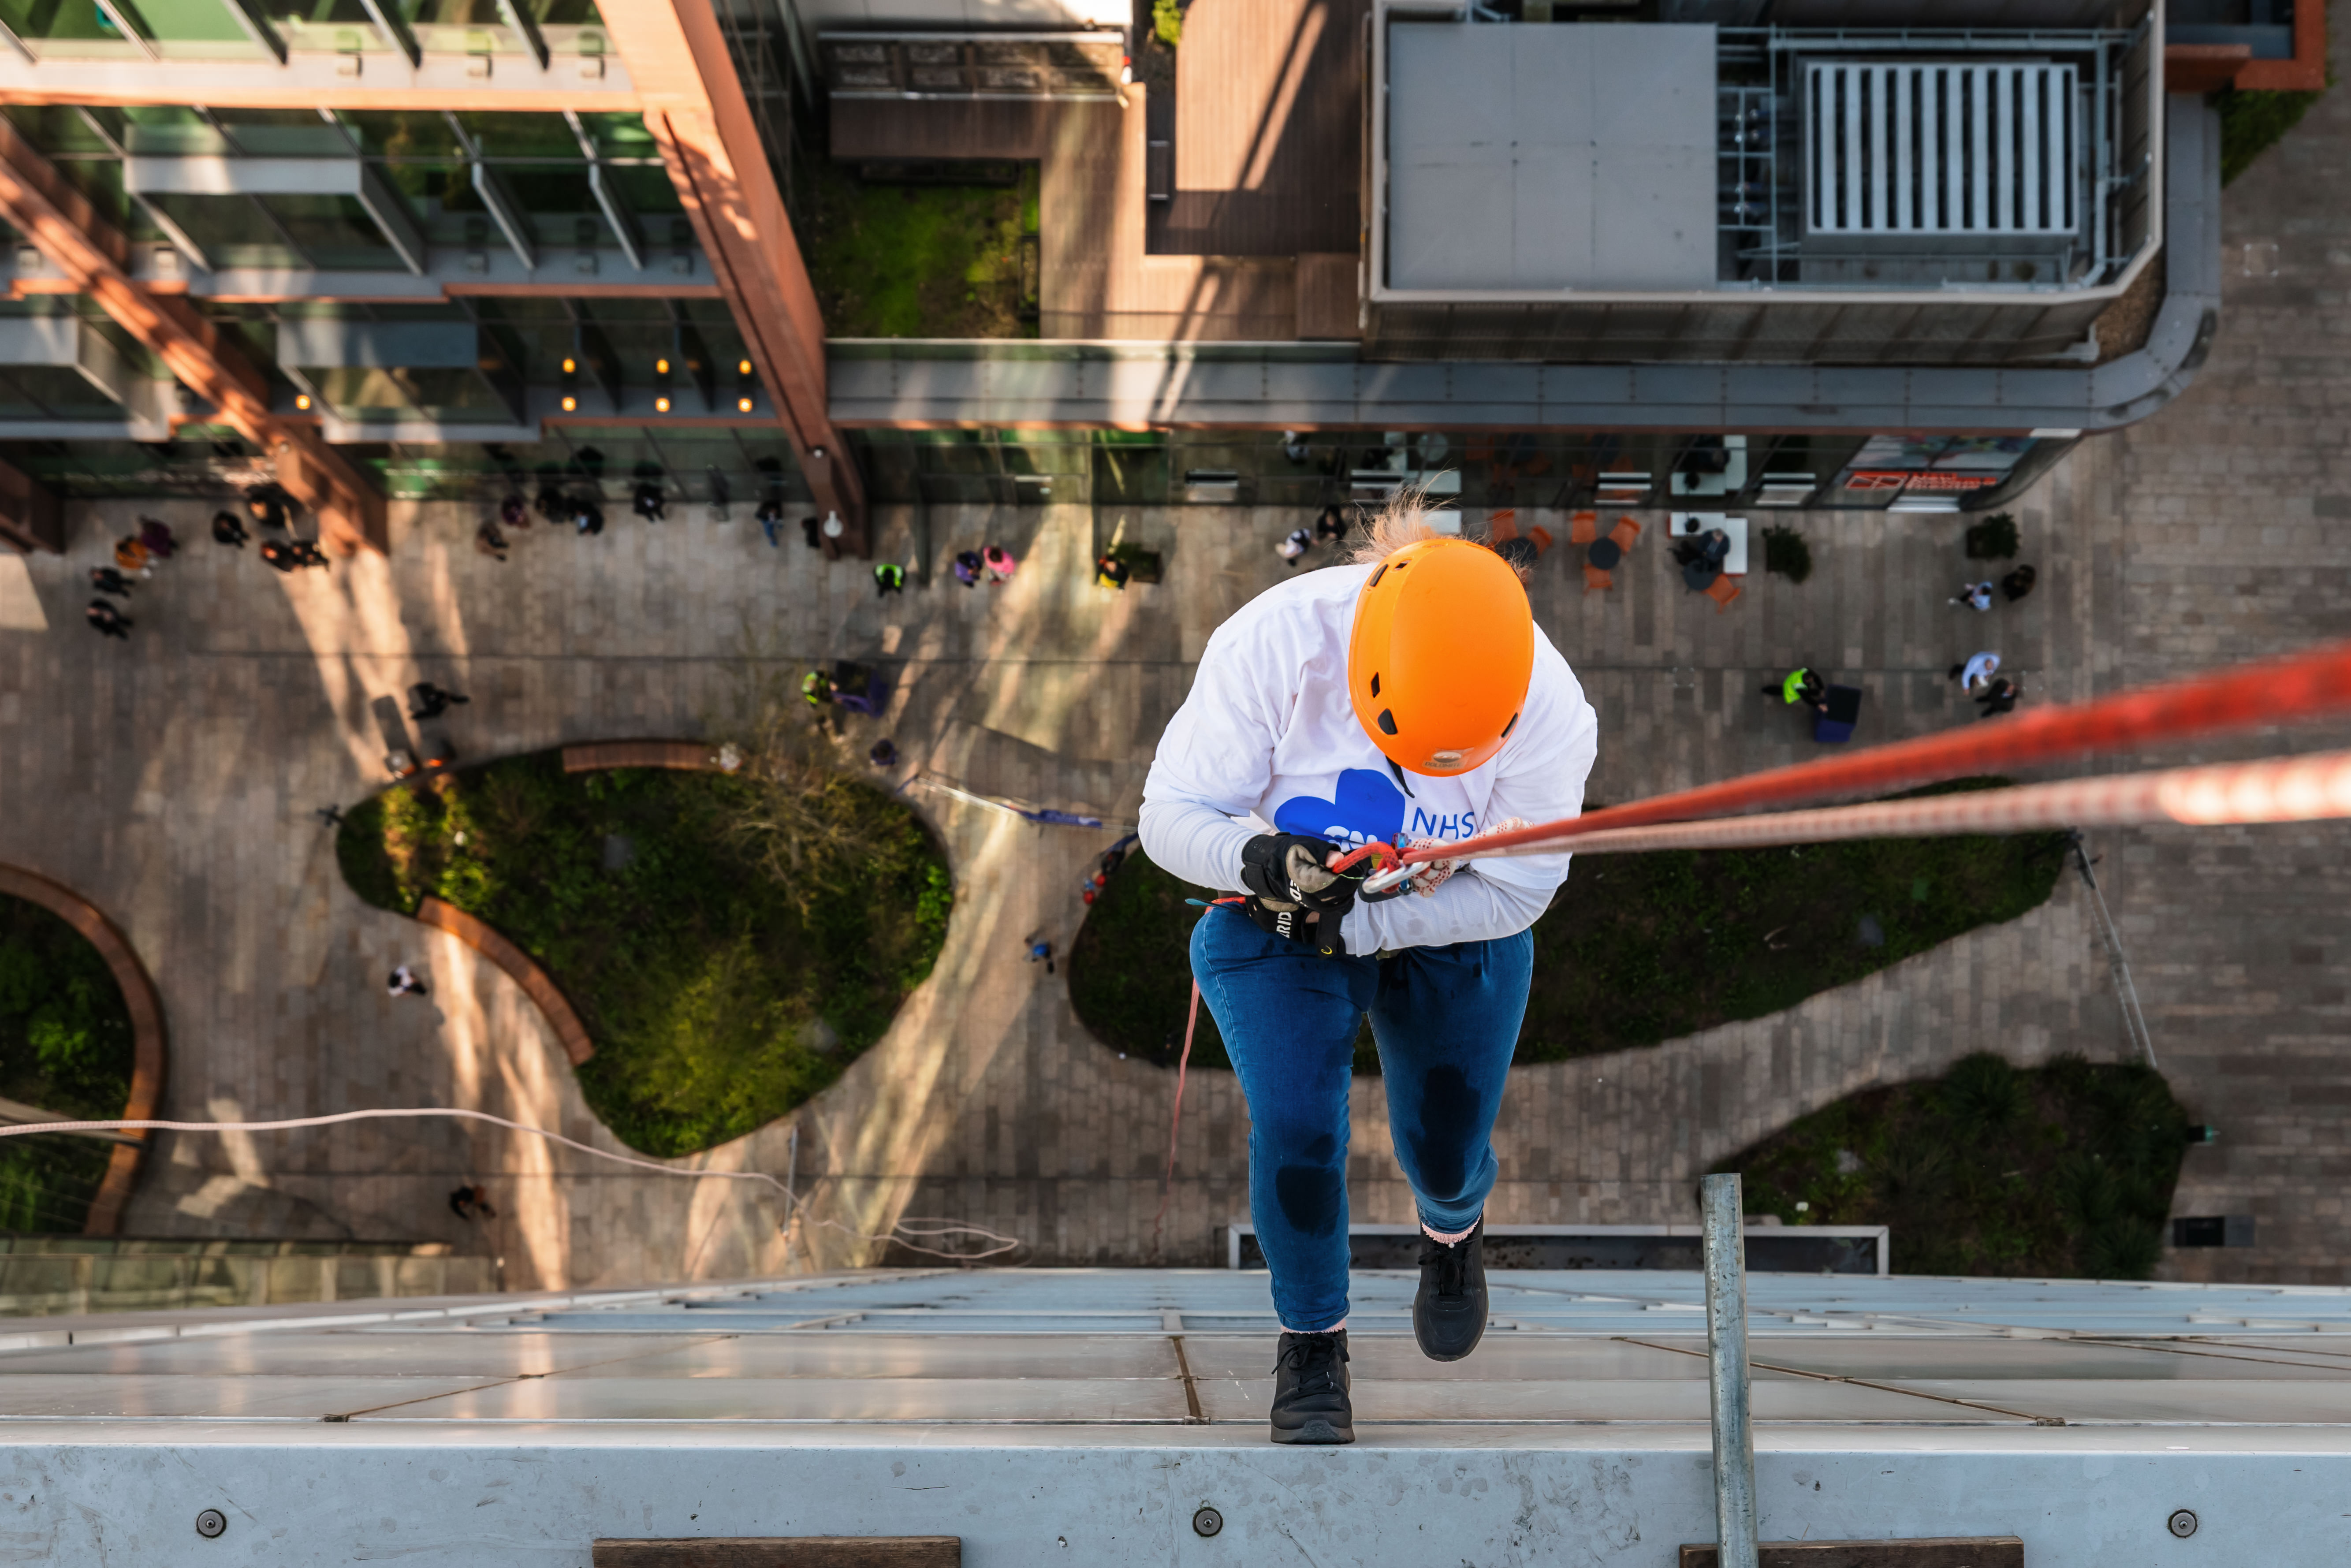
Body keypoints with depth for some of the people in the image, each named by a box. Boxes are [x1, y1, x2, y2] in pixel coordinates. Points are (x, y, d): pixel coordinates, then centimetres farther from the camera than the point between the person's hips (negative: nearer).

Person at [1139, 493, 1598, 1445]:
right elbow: (1169, 816, -23)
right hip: (1276, 935, -1)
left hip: (1456, 939, 1)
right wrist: (1259, 861, -45)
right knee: (1296, 1125, -19)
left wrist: (1359, 921, -30)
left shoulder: (1545, 702, -30)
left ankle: (1452, 1232, 50)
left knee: (1447, 1154, 9)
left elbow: (1520, 887, -20)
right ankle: (1312, 1346, 7)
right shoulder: (1272, 646, -33)